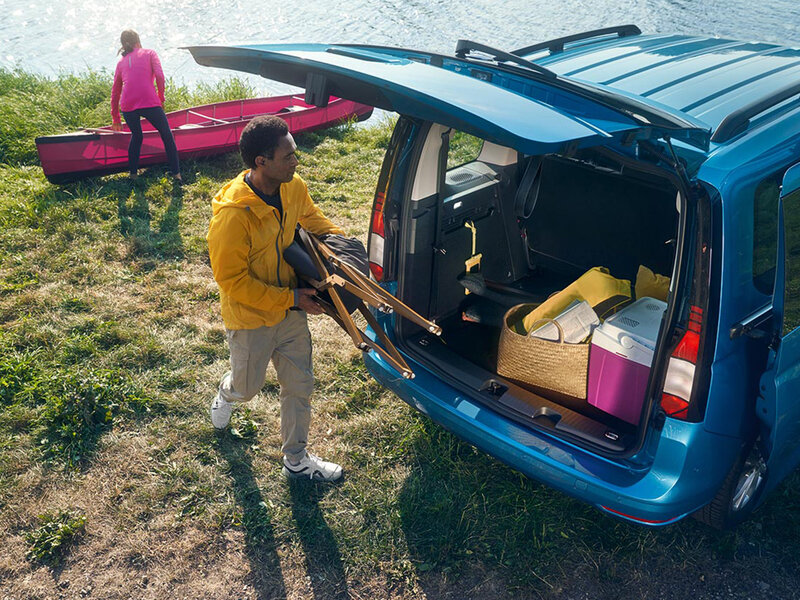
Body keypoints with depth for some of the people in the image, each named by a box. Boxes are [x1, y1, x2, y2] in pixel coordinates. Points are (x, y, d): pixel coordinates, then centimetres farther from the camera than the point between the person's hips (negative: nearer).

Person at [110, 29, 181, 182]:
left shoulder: (121, 62, 22)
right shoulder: (149, 53, 12)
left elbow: (115, 92, 23)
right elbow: (159, 76, -5)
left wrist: (115, 118, 28)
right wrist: (161, 98, 8)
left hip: (128, 106, 4)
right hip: (150, 102, -4)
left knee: (136, 136, 27)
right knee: (167, 136, 13)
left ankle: (133, 174, 26)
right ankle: (176, 173, 9)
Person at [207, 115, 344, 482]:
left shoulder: (294, 188, -10)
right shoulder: (232, 215, -31)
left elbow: (312, 218, 13)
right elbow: (232, 280, -25)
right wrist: (289, 299, -24)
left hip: (291, 310, 6)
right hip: (250, 318, -5)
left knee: (300, 386, 14)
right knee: (247, 386, 19)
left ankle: (295, 459, 34)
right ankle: (225, 396, 58)